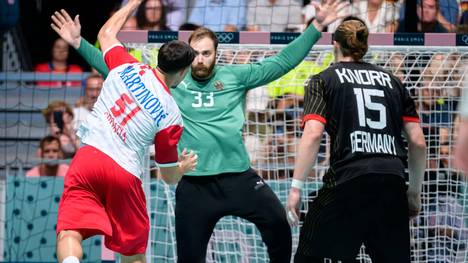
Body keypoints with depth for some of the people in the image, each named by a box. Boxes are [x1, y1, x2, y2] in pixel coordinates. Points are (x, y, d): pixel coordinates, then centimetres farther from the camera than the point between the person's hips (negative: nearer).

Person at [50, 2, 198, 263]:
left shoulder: (127, 67, 5)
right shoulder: (172, 116, 0)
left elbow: (106, 33, 27)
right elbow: (170, 176, 8)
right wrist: (184, 166, 33)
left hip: (88, 157, 1)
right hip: (126, 173, -1)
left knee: (69, 233, -12)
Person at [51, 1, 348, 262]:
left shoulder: (235, 76, 6)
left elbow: (282, 62, 7)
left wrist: (317, 27, 1)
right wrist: (79, 43, 3)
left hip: (239, 177, 0)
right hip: (194, 185, 0)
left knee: (279, 223, -16)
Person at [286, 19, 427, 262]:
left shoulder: (323, 80, 9)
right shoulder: (392, 81, 19)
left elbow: (313, 135, -7)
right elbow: (418, 142, 14)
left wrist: (296, 187, -7)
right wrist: (415, 192, 24)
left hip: (348, 180, -3)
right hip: (393, 185, 4)